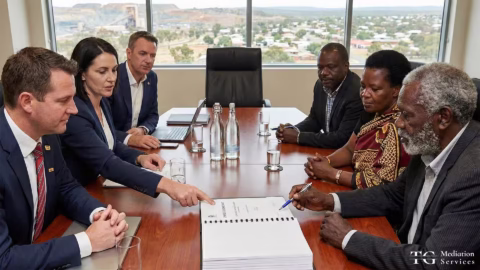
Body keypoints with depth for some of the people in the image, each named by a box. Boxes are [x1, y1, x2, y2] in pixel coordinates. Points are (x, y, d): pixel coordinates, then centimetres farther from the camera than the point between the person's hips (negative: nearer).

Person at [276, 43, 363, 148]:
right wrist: (294, 130, -9)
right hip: (326, 150, 7)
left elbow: (342, 139, -26)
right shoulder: (321, 85, 0)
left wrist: (298, 137, -21)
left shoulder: (357, 92, -24)